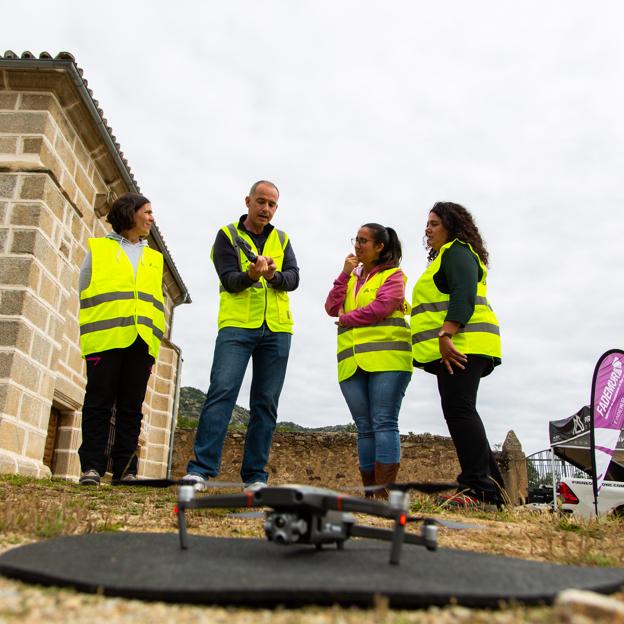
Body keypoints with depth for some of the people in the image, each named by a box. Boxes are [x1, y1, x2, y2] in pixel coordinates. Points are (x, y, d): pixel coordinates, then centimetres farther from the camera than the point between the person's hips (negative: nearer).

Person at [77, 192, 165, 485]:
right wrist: (88, 334, -2)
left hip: (141, 341, 3)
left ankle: (124, 469, 5)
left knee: (131, 407, 2)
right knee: (99, 403, -3)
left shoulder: (154, 258, 23)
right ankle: (91, 466, 1)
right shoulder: (98, 249, 13)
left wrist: (155, 340, 7)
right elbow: (84, 296, 9)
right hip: (106, 338, -3)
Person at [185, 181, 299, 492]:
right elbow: (229, 280, -6)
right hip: (237, 325, -3)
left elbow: (293, 278, 2)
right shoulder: (227, 236, 7)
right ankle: (201, 469, -14)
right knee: (222, 390, -16)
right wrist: (250, 275, -27)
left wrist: (274, 276, -20)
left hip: (276, 329, 3)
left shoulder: (282, 240, 16)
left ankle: (255, 476, 7)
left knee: (265, 402, 2)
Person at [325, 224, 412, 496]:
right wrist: (345, 273, 4)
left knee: (384, 424, -10)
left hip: (387, 359, -5)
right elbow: (332, 308, 10)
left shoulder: (393, 275, 6)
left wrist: (347, 319, 0)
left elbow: (381, 307, -11)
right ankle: (370, 495, 8)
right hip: (352, 363, 6)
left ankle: (385, 494, -10)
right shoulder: (351, 278, 23)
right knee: (365, 429, 5)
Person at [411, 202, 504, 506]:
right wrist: (442, 342, 25)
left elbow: (463, 297, -17)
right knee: (460, 412, 8)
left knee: (458, 409, -17)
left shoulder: (458, 252, -1)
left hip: (462, 344, -11)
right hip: (450, 349, 11)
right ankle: (491, 486, 12)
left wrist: (445, 335, -27)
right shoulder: (444, 257, 31)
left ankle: (477, 486, -17)